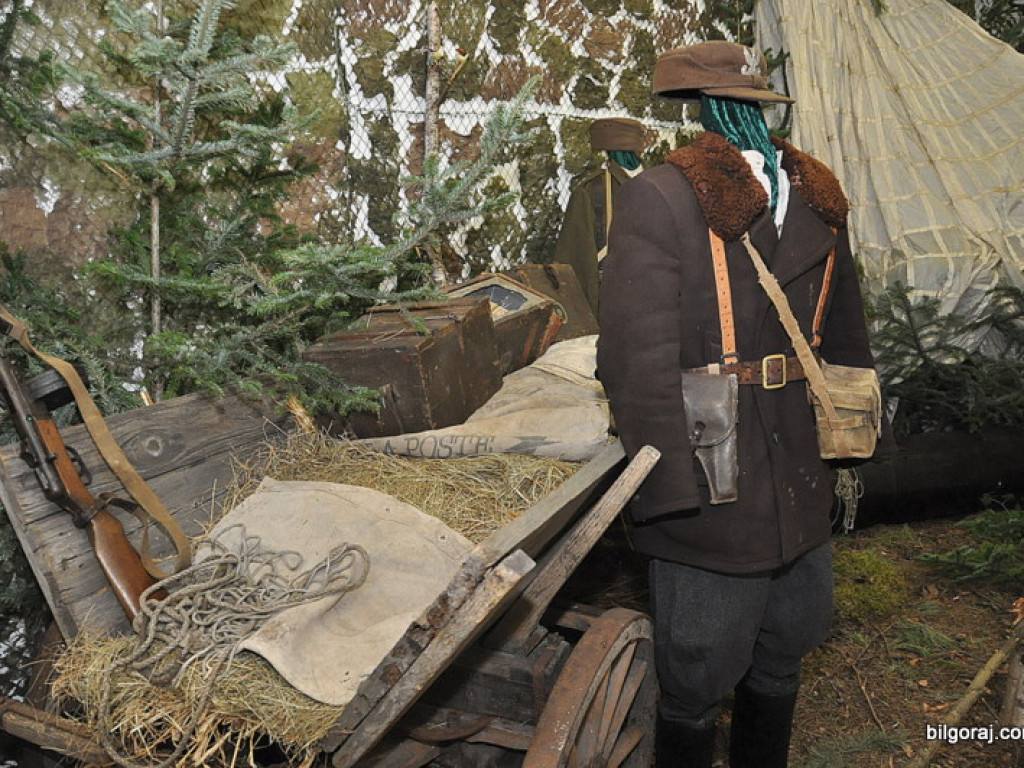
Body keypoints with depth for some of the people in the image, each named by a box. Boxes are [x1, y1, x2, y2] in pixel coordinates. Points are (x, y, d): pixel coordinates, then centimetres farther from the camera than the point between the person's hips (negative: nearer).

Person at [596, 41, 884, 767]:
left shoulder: (819, 196, -1)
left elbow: (845, 331, 2)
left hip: (803, 486, 3)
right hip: (711, 489, -2)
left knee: (783, 660, 21)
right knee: (697, 687, 14)